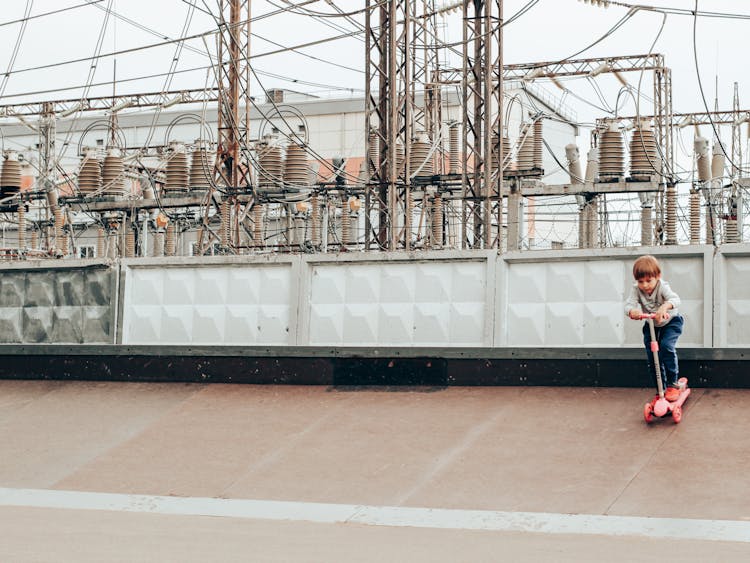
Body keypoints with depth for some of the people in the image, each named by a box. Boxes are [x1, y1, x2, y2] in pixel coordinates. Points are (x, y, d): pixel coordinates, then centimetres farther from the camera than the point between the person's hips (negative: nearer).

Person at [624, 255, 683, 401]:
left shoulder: (662, 287, -29)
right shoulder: (636, 289, -19)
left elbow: (675, 299, -46)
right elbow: (629, 304, -31)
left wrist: (665, 306, -68)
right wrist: (632, 311, -57)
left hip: (670, 322, -4)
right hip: (651, 325, 4)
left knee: (666, 346, -26)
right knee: (651, 354, -3)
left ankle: (672, 384, -12)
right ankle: (661, 389, 12)